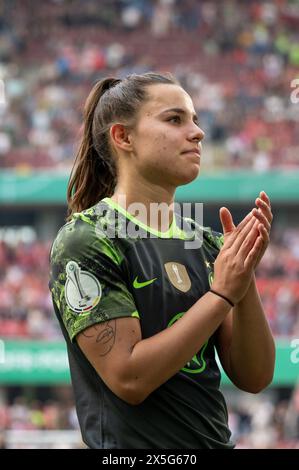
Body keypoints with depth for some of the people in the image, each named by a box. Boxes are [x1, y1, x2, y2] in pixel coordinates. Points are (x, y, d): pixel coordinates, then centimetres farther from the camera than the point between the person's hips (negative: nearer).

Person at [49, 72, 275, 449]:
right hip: (130, 447, -6)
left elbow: (254, 378, 0)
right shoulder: (84, 240, -12)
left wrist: (245, 278, -13)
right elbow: (129, 378, -20)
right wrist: (222, 293, -20)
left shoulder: (206, 242, 5)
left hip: (215, 439, 6)